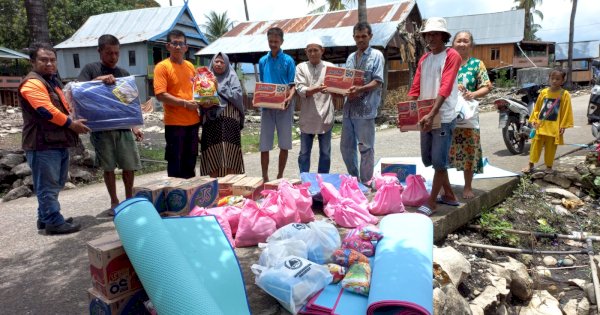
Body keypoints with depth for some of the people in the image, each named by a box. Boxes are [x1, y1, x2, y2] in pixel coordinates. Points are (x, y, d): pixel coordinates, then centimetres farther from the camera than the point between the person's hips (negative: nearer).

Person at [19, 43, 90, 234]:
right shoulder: (32, 84, -13)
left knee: (55, 184, 17)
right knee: (48, 186, -3)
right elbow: (47, 110, -23)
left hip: (58, 142, 10)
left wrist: (76, 118, 18)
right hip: (42, 144, -10)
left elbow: (63, 107, 32)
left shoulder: (53, 81, 19)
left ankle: (45, 218, 28)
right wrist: (71, 124, -17)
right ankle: (54, 223, 3)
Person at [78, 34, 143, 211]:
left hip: (123, 128, 2)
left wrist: (135, 127, 5)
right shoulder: (90, 69, 2)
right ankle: (114, 202, 20)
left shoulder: (124, 73, 11)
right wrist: (99, 79, -24)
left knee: (129, 166, 4)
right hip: (101, 128, -2)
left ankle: (129, 199, 22)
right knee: (108, 167, 6)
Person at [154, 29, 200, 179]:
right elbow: (160, 95, -14)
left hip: (193, 121, 6)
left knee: (190, 162, 15)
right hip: (175, 123, -6)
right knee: (175, 164, 2)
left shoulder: (190, 66, 12)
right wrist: (185, 103, -18)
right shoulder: (162, 67, -6)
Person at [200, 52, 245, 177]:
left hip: (229, 119, -2)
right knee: (212, 154, 0)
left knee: (229, 153, -6)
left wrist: (219, 88, -5)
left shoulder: (232, 77, 8)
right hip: (211, 119, 3)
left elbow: (237, 95, -6)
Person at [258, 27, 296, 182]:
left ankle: (280, 177, 16)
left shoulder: (288, 60, 0)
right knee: (264, 145, 1)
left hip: (284, 106, -2)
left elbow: (293, 85, -3)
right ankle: (265, 178, 11)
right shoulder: (263, 61, 10)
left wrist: (289, 97, -22)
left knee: (284, 144, 3)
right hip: (267, 106, 3)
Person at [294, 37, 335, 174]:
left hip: (325, 116, 1)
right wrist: (317, 89, -26)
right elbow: (300, 90, -9)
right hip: (307, 117, -1)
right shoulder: (301, 67, 3)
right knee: (304, 152, 8)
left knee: (325, 152, 9)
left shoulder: (330, 67, 6)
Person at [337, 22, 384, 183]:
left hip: (365, 108, -6)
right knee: (346, 146, 11)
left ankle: (366, 183, 13)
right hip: (349, 108, 7)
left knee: (365, 148, 0)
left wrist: (360, 89, -25)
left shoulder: (376, 55, 0)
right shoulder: (351, 57, 17)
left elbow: (377, 82, -9)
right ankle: (354, 180, 27)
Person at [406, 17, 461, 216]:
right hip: (425, 117, 8)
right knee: (428, 160, 14)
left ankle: (432, 202, 9)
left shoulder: (451, 56, -7)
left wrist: (432, 114, -29)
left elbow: (445, 88, -19)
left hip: (444, 118, -8)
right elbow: (415, 88, 9)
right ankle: (449, 195, 29)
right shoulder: (423, 60, 14)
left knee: (439, 161, -3)